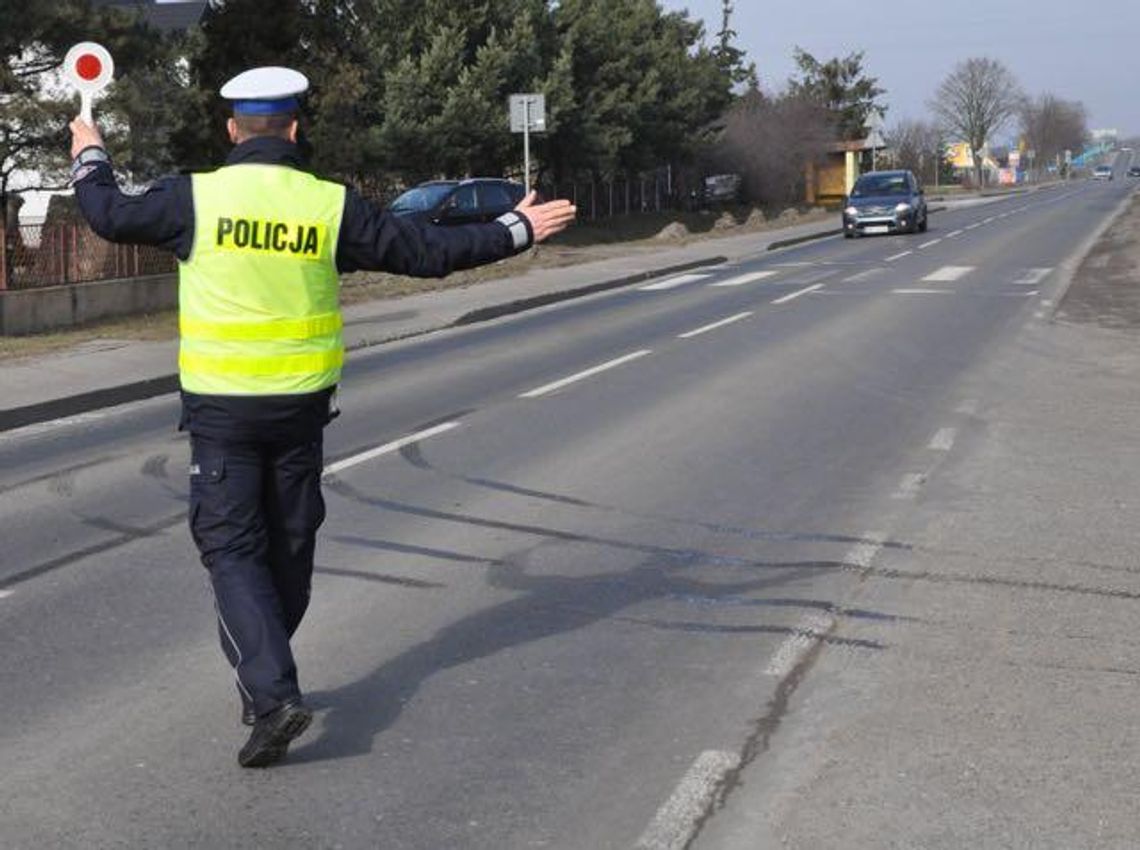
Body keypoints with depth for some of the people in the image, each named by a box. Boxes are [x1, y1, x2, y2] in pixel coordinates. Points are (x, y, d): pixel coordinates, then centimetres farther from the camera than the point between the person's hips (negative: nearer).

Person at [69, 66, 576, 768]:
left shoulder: (196, 198, -8)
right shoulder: (332, 206, -5)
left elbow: (110, 214, 8)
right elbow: (432, 251, 0)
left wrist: (90, 158, 30)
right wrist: (519, 230, 13)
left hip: (221, 407, -2)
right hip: (302, 404, 2)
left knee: (231, 548, 2)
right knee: (288, 545, 17)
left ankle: (273, 692, -13)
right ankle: (263, 679, 33)